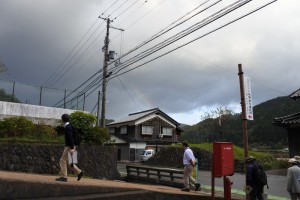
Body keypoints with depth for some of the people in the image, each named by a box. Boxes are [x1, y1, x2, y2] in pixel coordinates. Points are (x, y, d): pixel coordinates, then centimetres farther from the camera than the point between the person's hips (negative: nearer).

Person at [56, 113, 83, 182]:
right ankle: (79, 172, 13)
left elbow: (70, 138, -22)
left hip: (69, 147, -10)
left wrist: (72, 148, -26)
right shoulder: (69, 126, 16)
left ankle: (64, 177, 2)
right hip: (69, 146, 10)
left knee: (63, 161, -3)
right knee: (67, 161, 14)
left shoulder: (67, 127, -15)